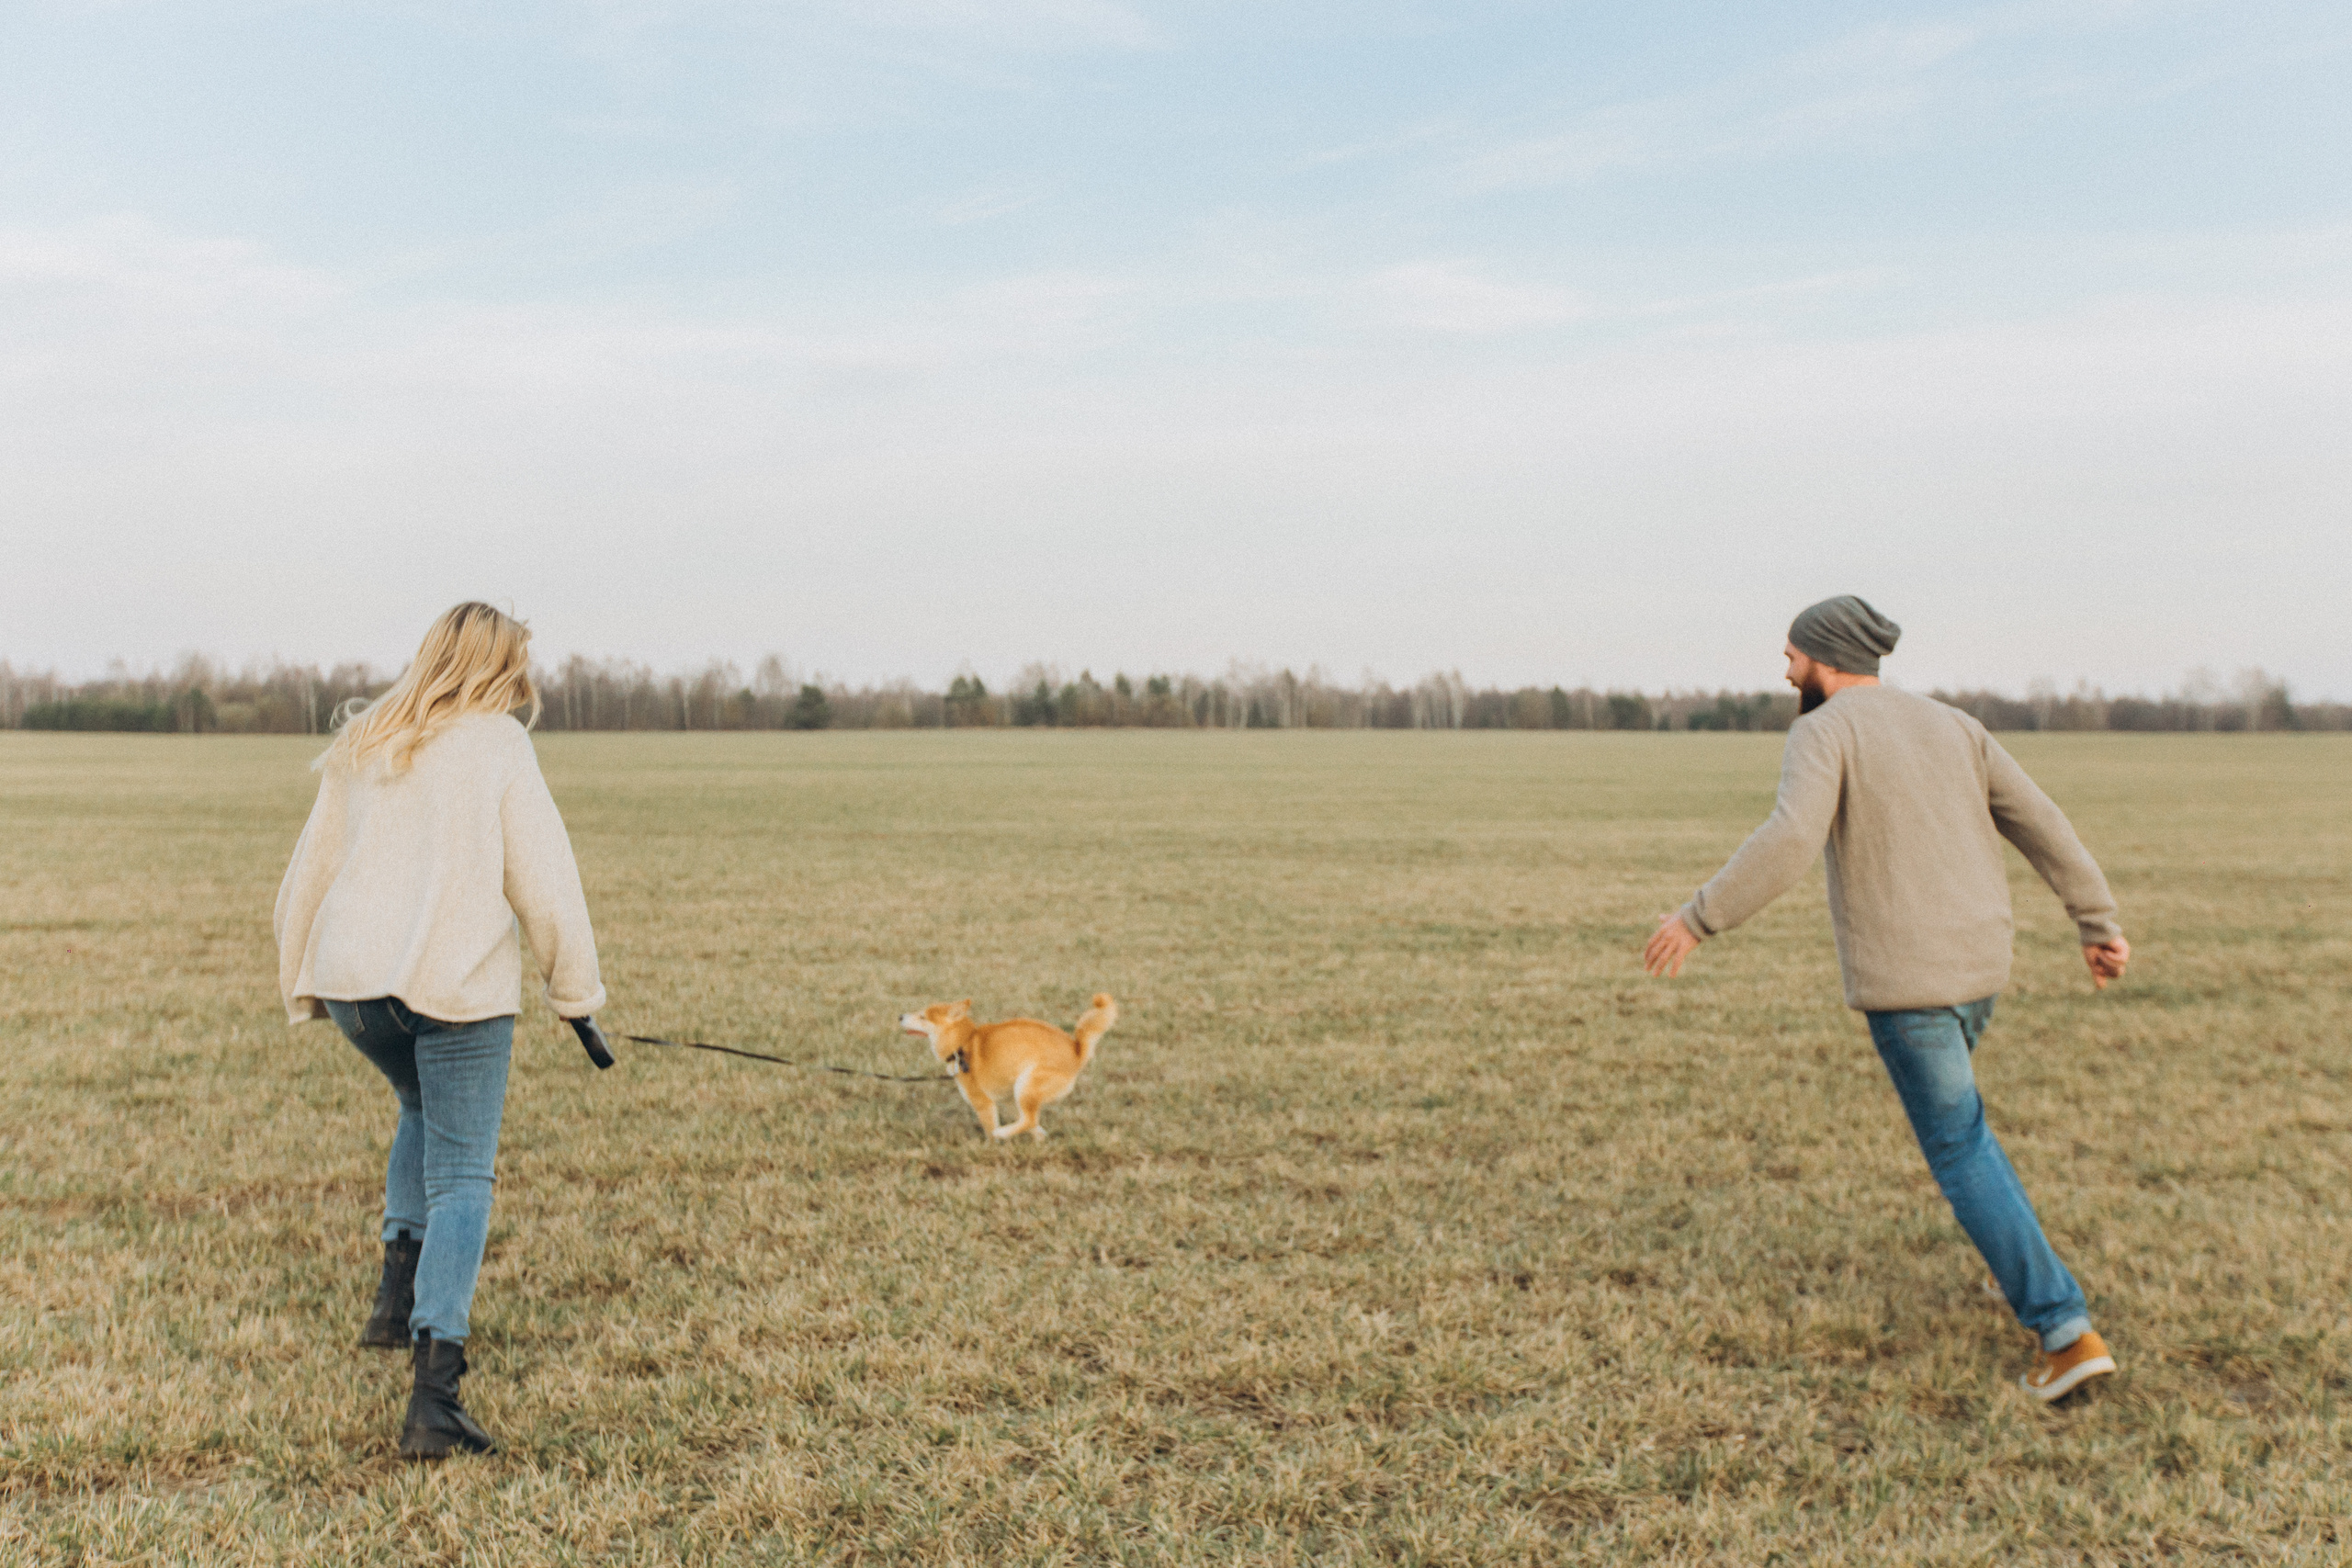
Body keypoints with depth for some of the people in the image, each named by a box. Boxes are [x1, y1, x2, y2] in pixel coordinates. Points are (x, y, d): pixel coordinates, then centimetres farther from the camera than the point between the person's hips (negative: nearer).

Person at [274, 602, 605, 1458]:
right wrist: (575, 987, 6)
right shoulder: (497, 746, -1)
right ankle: (433, 1394, -8)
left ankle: (399, 1288, 19)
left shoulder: (361, 745, 14)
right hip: (457, 984, -5)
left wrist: (300, 984, 29)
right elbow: (545, 881, -5)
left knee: (424, 1112, 32)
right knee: (461, 1179, 1)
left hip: (351, 978, 5)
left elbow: (308, 872, 19)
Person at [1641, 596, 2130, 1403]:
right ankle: (2022, 1257, 35)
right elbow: (2042, 825, 8)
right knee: (1939, 1094, 33)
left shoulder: (1822, 732, -11)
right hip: (1976, 960, 7)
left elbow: (1789, 839, -28)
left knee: (1961, 1151, 2)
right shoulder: (1951, 726, 10)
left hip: (1904, 975, -7)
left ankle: (2067, 1332, -2)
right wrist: (2101, 926, 12)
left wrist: (1700, 917, -22)